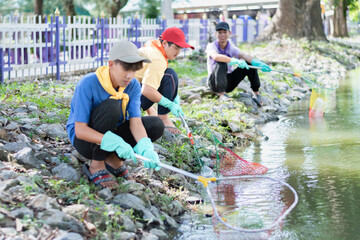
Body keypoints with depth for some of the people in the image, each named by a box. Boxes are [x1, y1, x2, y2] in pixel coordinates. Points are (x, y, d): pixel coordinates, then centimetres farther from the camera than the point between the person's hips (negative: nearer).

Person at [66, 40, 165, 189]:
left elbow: (135, 122, -19)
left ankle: (113, 159, 0)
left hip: (112, 132, 5)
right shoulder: (88, 84, -27)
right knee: (111, 106, -34)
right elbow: (80, 130, -30)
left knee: (156, 125, -14)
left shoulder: (133, 86, -11)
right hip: (85, 138, -5)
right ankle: (96, 166, -19)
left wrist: (145, 148, -40)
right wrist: (115, 143, -43)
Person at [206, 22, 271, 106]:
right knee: (221, 63, -34)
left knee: (250, 63, -10)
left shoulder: (232, 48, 1)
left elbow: (243, 55, -20)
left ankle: (256, 93, -8)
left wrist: (257, 62, -41)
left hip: (229, 82, 4)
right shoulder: (211, 46, -12)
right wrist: (235, 61, -48)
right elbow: (216, 57, -36)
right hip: (215, 82, -4)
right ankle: (222, 94, -34)